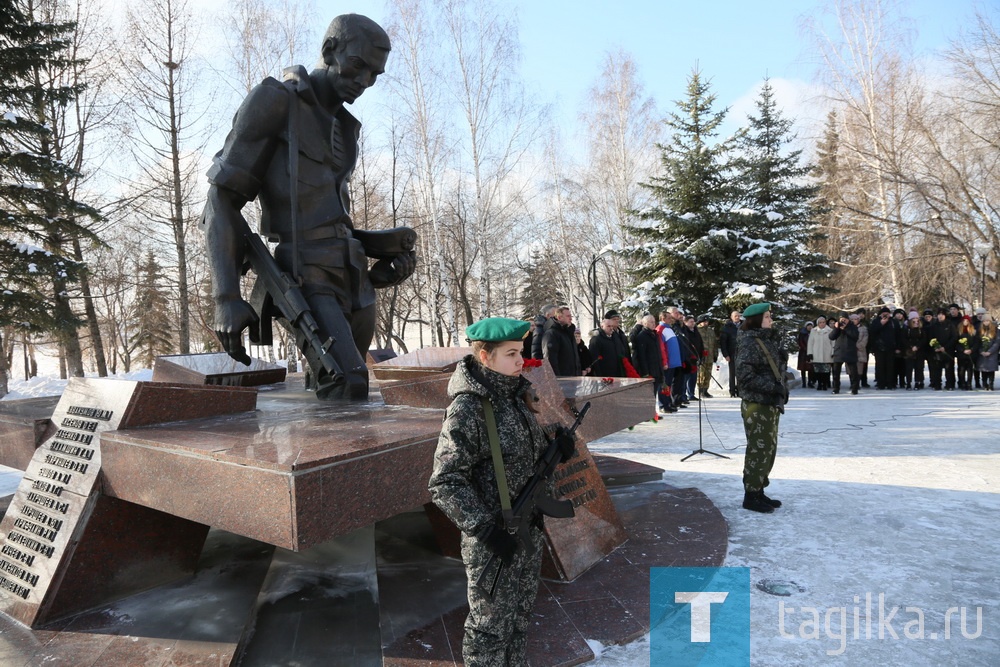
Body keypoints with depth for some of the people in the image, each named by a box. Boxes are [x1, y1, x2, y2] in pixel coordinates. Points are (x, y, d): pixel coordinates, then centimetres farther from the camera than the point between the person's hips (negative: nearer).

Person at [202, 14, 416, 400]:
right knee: (347, 381, -27)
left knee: (337, 394, 7)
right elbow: (222, 200, -6)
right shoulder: (275, 100, 0)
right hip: (307, 281, -7)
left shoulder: (344, 127, 22)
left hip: (354, 281, 7)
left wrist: (389, 249, 10)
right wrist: (227, 298, -16)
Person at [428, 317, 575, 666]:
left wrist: (557, 445, -5)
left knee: (520, 614, 24)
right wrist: (486, 530, -24)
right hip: (495, 537, -7)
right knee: (491, 623, 12)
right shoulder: (467, 407, -21)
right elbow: (445, 484, -21)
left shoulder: (518, 393, 2)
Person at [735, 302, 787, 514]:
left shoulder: (767, 340, 13)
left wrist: (781, 388, 7)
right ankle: (750, 496, 8)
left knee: (769, 449, 15)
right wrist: (772, 387, -22)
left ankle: (758, 491, 26)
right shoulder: (749, 343, -16)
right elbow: (745, 375, -22)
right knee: (758, 450, -3)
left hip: (770, 403, 9)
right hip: (757, 405, -9)